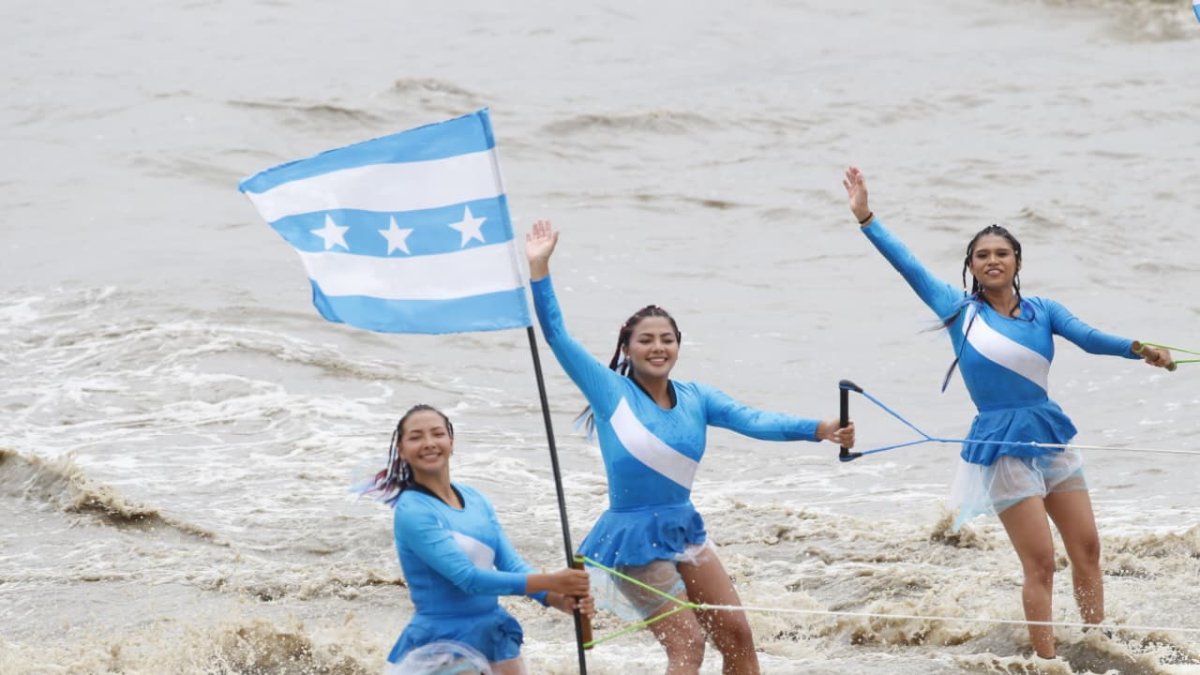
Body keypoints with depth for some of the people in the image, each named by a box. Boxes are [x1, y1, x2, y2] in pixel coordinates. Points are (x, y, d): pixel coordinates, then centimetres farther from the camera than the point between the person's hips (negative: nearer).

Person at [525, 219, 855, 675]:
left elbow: (753, 421, -8)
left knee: (737, 636, 7)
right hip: (636, 538, -6)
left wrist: (818, 429, -23)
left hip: (684, 530, 6)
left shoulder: (694, 398, 3)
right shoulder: (611, 393, -9)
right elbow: (557, 335, -13)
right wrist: (538, 268, -20)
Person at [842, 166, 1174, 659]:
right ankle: (1047, 661, 0)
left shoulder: (1042, 311, 4)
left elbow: (1089, 338, -8)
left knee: (1087, 548, 7)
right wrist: (865, 217, -7)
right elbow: (907, 265, -3)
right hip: (1003, 446, -4)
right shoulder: (959, 310, -2)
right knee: (1041, 564, -7)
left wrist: (1138, 350, -26)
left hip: (1051, 435, 4)